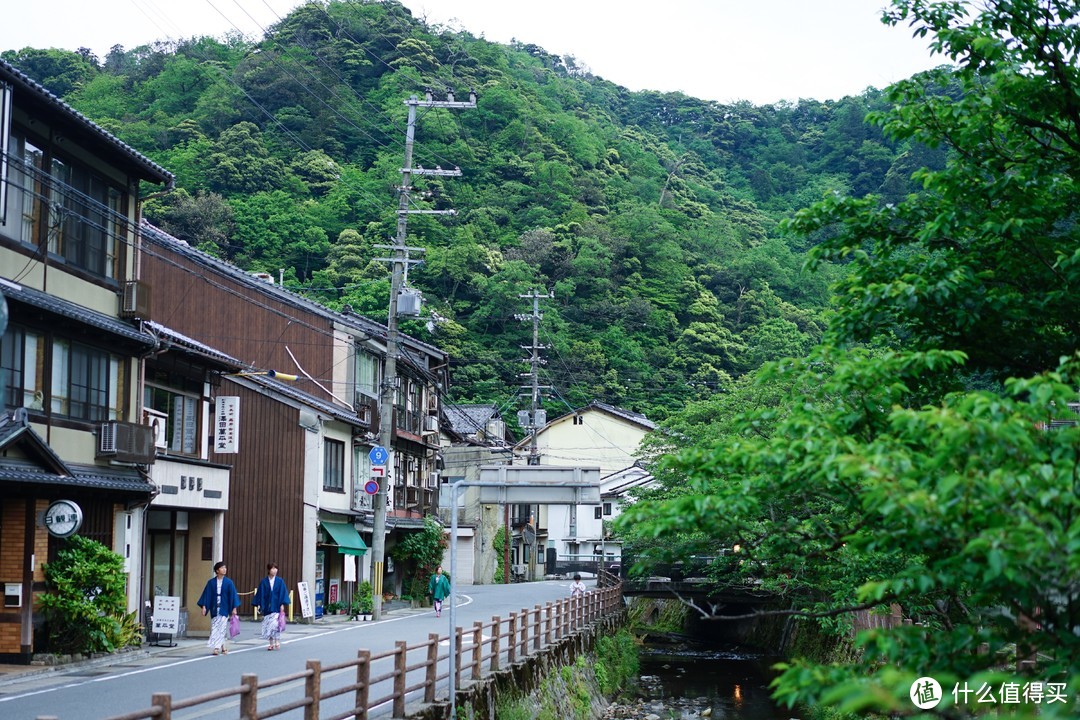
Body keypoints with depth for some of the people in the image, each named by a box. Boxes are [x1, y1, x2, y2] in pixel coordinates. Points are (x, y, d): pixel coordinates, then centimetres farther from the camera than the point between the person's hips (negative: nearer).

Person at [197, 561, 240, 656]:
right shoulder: (211, 582, 2)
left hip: (224, 609, -2)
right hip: (214, 609, 2)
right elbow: (207, 595, 4)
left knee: (221, 627, -9)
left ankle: (217, 647, -11)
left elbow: (233, 595, 1)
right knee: (215, 628, 4)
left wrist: (234, 608, -4)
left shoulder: (228, 582, 0)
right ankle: (222, 646, 15)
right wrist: (204, 607, -3)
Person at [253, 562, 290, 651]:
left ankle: (277, 642, -4)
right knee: (268, 625, 4)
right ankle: (271, 643, 12)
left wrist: (282, 604, -7)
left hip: (276, 607, -2)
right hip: (267, 607, 2)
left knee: (275, 624, -12)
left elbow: (283, 593, 0)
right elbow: (260, 594, 4)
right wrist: (259, 605, -2)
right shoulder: (263, 582, 2)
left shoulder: (280, 581, 1)